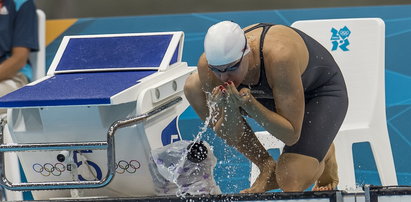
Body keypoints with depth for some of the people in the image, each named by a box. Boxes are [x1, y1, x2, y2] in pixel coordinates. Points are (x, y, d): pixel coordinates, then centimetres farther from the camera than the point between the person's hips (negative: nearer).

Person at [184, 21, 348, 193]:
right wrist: (230, 109, -36)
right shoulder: (206, 66, -26)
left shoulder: (279, 55, -42)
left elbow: (291, 136, -36)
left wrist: (248, 105, -46)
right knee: (193, 87, -12)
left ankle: (324, 155, 13)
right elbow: (227, 134, -15)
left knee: (290, 182, -25)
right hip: (269, 93, 6)